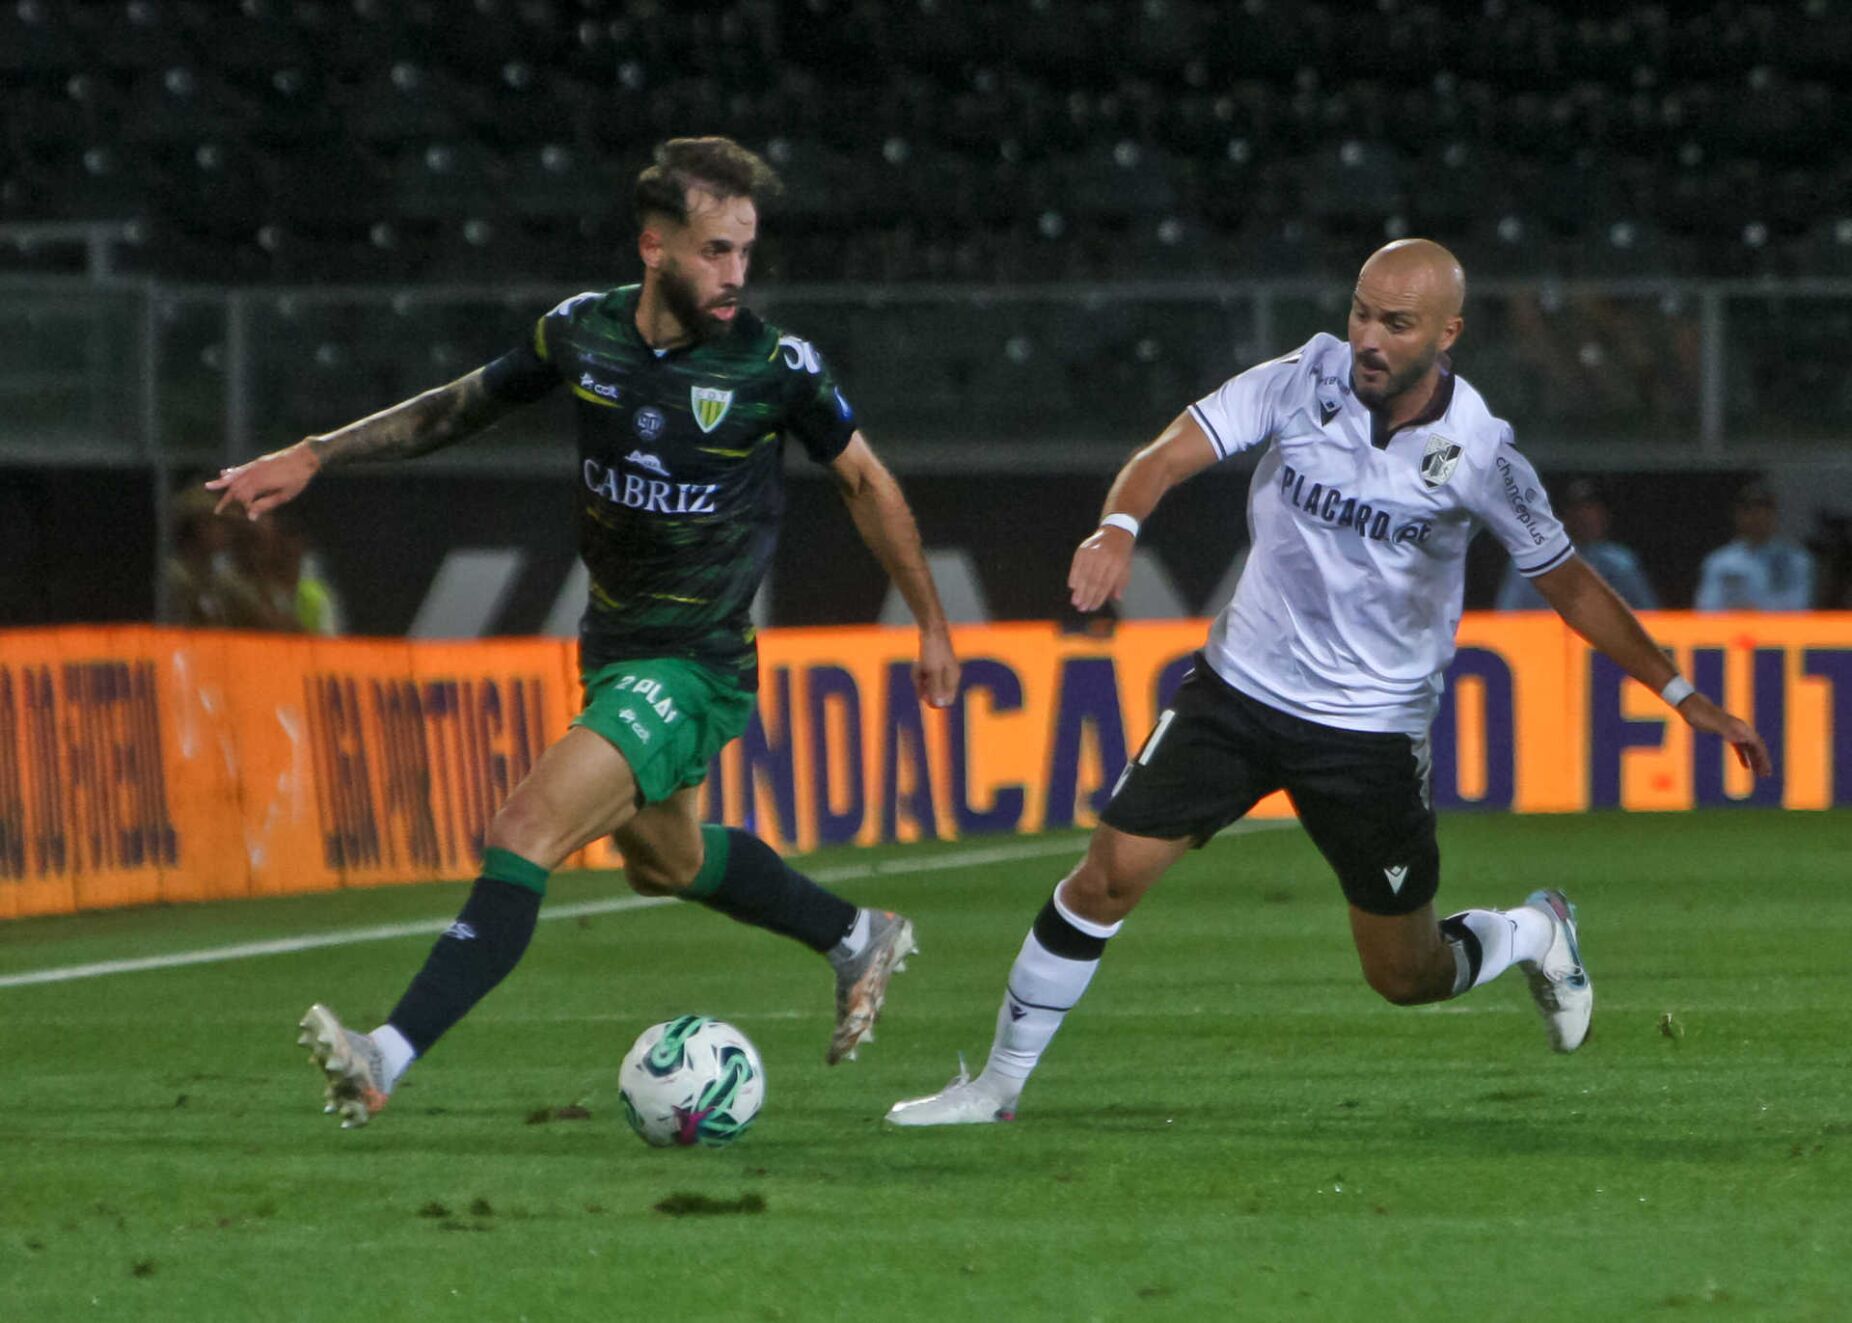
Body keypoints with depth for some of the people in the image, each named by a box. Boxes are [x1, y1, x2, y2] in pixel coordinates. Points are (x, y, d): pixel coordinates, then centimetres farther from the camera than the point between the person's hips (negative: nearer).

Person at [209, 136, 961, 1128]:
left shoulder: (774, 366, -16)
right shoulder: (583, 333, -5)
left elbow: (866, 482, 0)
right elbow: (459, 407, 12)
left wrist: (932, 627, 8)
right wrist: (313, 457, 5)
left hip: (696, 667, -7)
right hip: (613, 650, 7)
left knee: (527, 830, -22)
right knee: (662, 859, 28)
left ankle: (388, 1057, -29)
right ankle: (859, 941, 51)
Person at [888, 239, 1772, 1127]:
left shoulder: (1478, 454, -13)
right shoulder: (1303, 382, -11)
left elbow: (1568, 585, 0)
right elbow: (1170, 454, -19)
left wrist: (1681, 692, -1)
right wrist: (1119, 525, -42)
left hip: (1373, 732, -1)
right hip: (1241, 687, 1)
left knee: (1404, 978, 5)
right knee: (1107, 878, -9)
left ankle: (1533, 934, 38)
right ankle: (999, 1083, 7)